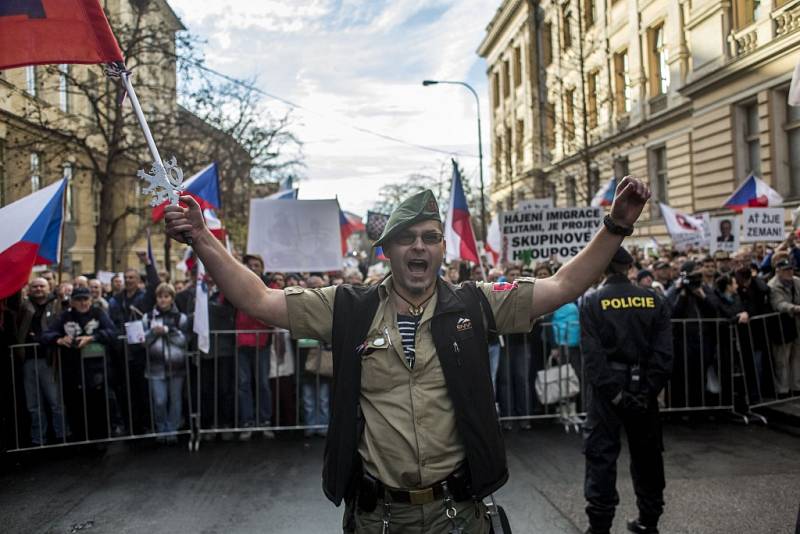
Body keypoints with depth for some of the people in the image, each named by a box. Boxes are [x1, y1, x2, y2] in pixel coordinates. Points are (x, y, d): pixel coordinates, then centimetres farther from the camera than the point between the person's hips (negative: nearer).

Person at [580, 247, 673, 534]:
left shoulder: (592, 302, -6)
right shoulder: (653, 300, 1)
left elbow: (592, 354, -15)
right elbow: (664, 351, -7)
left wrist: (613, 392, -14)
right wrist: (650, 390, -8)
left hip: (607, 388, -3)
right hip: (643, 387, 3)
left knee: (601, 456, 3)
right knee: (647, 454, 16)